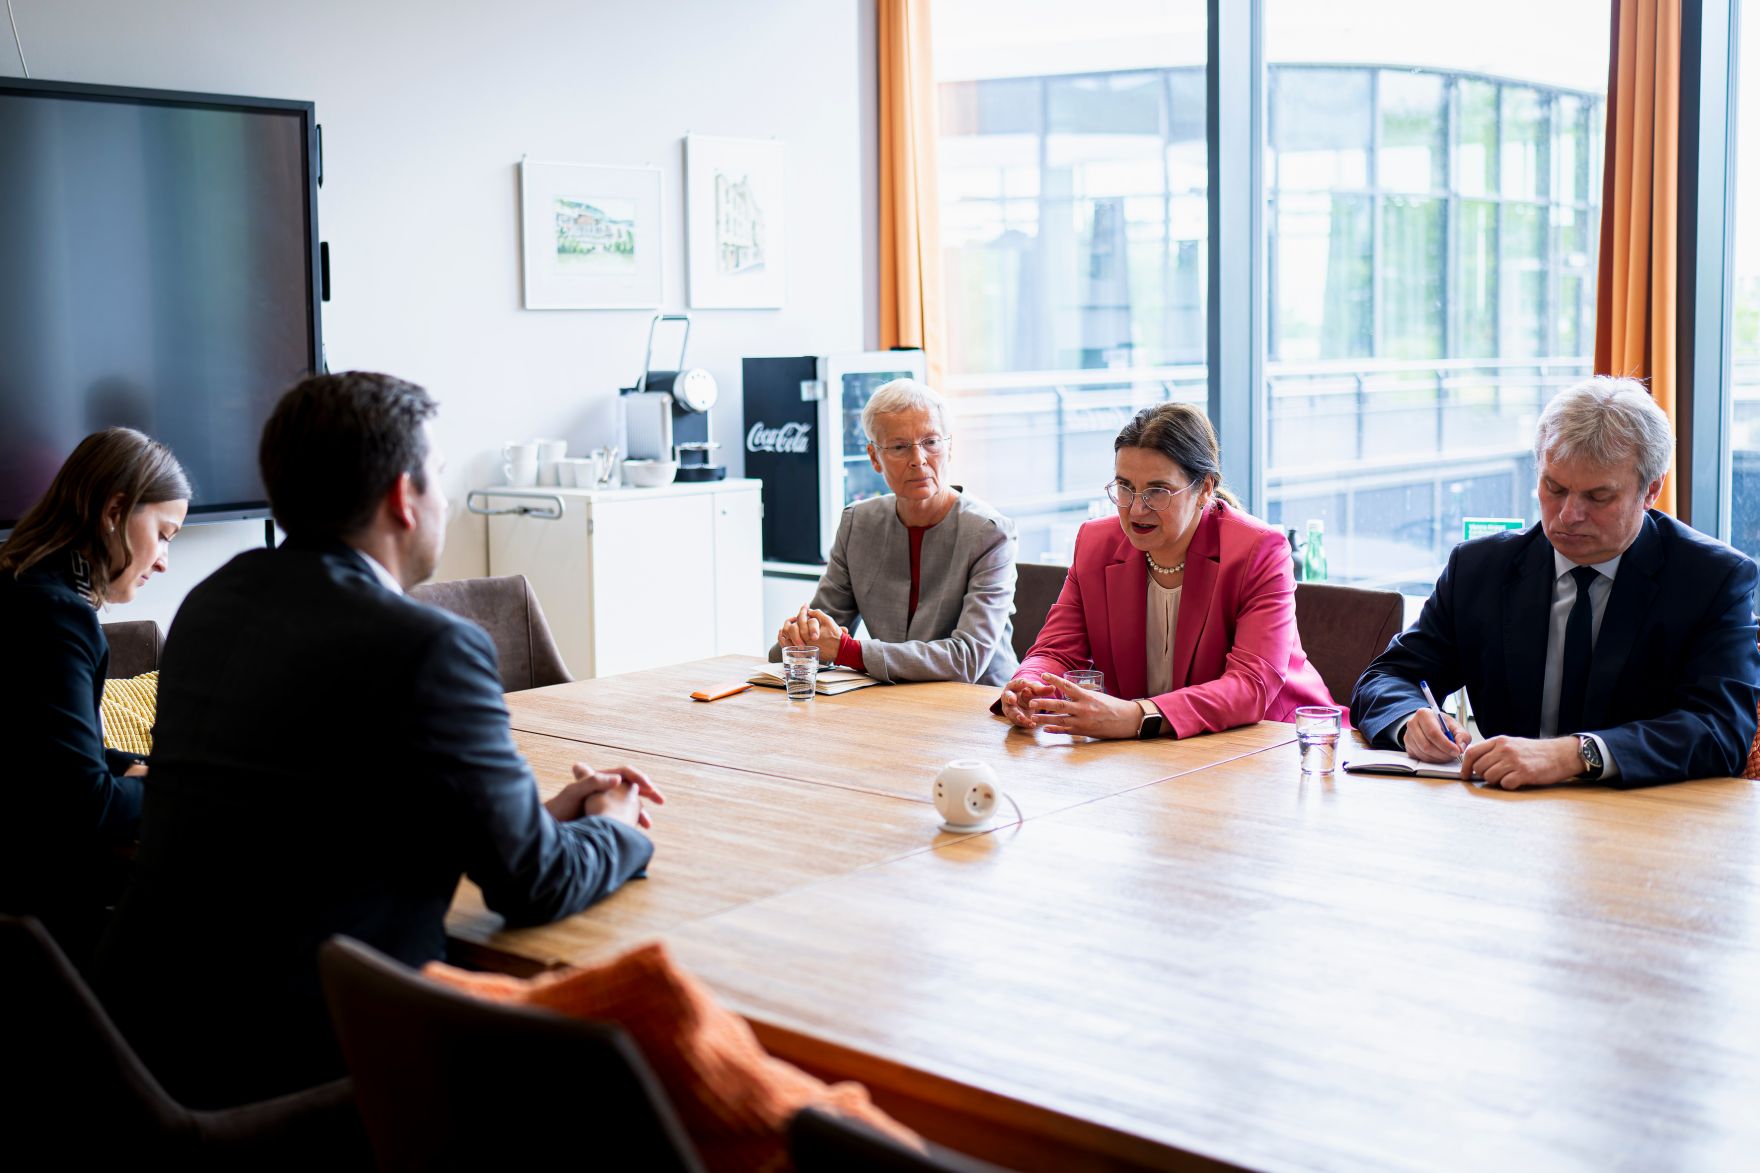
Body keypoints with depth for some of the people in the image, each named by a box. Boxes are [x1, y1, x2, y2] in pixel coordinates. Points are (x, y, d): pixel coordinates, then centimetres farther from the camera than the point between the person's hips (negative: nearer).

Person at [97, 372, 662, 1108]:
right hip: (301, 1060, -8)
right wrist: (618, 832, 11)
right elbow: (532, 887, -10)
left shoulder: (213, 603, 6)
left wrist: (540, 815, 17)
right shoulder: (430, 648, -19)